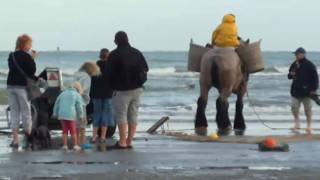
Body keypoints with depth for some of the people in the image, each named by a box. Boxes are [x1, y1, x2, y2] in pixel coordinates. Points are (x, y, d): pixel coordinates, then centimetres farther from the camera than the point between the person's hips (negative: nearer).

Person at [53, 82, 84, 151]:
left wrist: (55, 114, 21)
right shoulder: (77, 95, -1)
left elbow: (57, 104, 15)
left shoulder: (63, 93, 14)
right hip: (71, 115, -4)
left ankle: (65, 145, 7)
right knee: (73, 131, 6)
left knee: (65, 131, 10)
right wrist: (81, 116, 5)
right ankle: (75, 145, 9)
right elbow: (79, 107, -5)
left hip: (62, 115, 4)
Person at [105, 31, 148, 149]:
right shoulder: (137, 53, 7)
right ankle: (129, 142, 11)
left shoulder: (114, 55, -11)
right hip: (137, 89, 6)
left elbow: (107, 73, -10)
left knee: (121, 115, -1)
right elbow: (145, 68, 14)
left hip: (122, 89, -5)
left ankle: (122, 142, -5)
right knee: (133, 115, 10)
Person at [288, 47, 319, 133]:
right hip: (296, 90, 5)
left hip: (306, 90, -5)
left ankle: (309, 125, 11)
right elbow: (289, 76, 19)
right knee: (294, 107, 2)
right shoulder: (294, 65, 8)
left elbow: (315, 77, -8)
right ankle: (297, 123, 17)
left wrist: (314, 89, -12)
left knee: (308, 108, 2)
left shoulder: (309, 65, -9)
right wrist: (291, 75, -6)